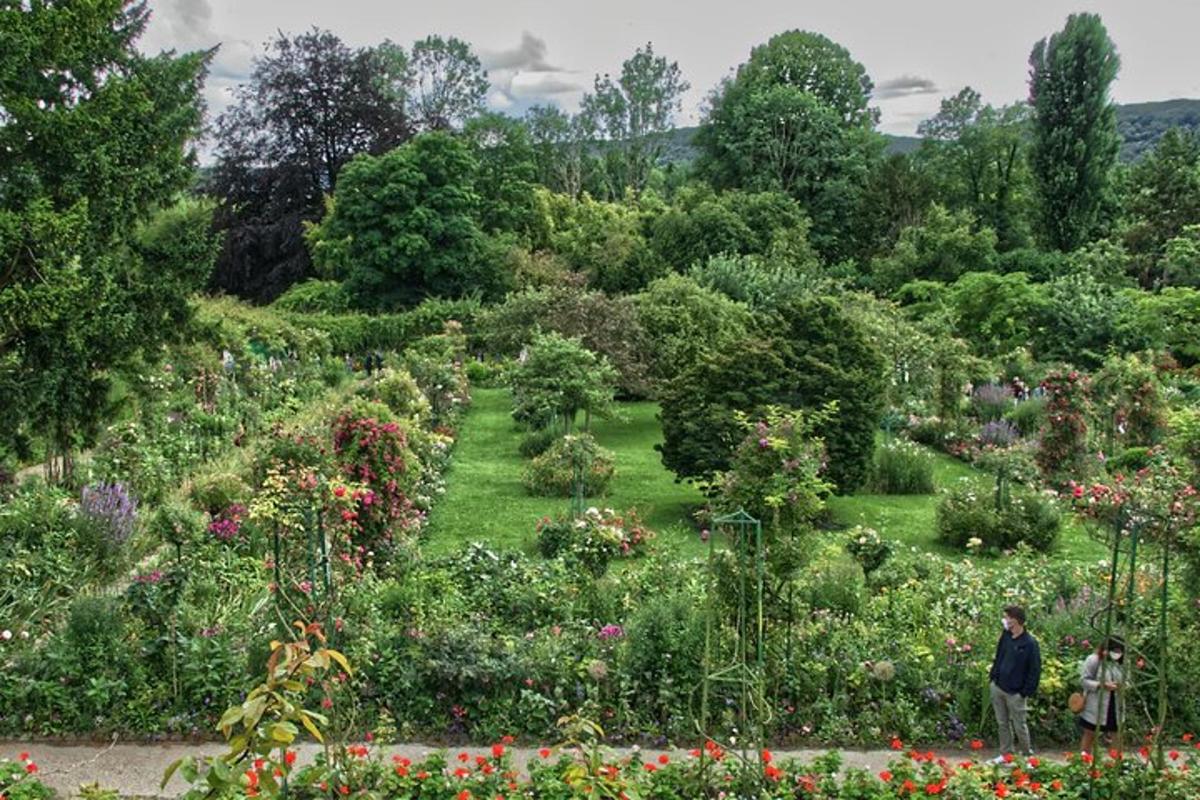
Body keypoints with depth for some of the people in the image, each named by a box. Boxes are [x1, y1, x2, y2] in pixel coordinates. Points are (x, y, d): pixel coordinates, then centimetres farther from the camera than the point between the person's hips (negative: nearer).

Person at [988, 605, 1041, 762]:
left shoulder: (1030, 643, -16)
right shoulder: (1005, 636, 3)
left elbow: (1035, 671, -13)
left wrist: (1026, 692, -14)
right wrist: (993, 676, 8)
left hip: (1015, 693, -6)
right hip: (998, 687, 6)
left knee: (1020, 726, 6)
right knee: (1002, 724, 14)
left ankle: (1027, 755, 25)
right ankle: (1005, 754, 26)